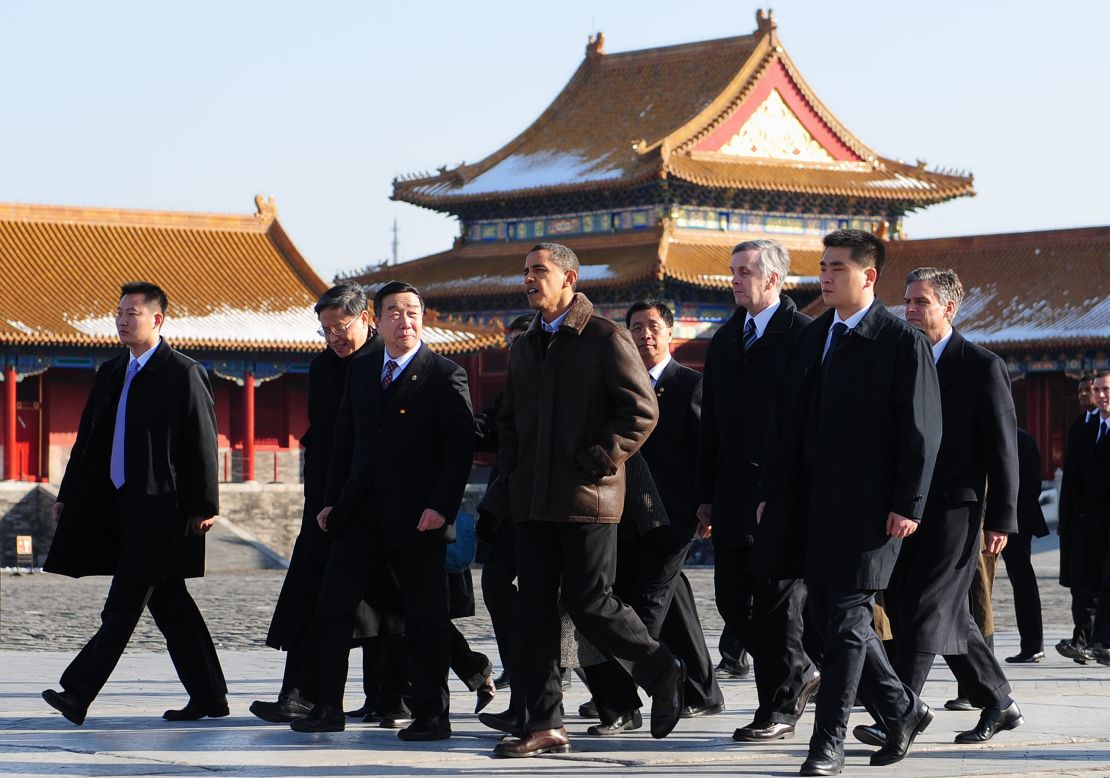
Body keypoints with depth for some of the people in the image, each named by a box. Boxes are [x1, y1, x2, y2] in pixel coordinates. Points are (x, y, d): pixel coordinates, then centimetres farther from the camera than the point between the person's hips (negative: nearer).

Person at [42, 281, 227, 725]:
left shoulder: (183, 374, -7)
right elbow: (89, 439, 20)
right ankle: (209, 698, 16)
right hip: (122, 505, 8)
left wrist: (202, 507, -12)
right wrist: (69, 496, 17)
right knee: (169, 604, 10)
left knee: (124, 605, -9)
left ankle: (78, 693, -11)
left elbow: (202, 445, -9)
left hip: (159, 509, -8)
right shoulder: (111, 373, 16)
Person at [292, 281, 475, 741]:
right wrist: (332, 501, 10)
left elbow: (460, 448, -9)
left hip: (417, 518, -5)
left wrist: (441, 507, -17)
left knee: (425, 619, 1)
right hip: (360, 514, 5)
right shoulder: (361, 372, 13)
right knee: (332, 609, 1)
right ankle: (326, 708, 7)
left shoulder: (446, 376, -3)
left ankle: (431, 715, 10)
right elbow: (345, 442, 17)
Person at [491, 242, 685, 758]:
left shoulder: (605, 338, -5)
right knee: (534, 609, 3)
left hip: (587, 499, -7)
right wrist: (513, 471, 12)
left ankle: (662, 673, 15)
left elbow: (642, 410, -10)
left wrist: (597, 461, -14)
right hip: (534, 501, 7)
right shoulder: (524, 346, 18)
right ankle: (543, 724, 6)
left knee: (589, 602, -8)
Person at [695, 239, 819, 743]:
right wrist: (706, 494, 13)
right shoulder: (725, 339, 16)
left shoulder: (804, 336, -6)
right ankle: (799, 673, 25)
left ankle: (778, 710, 5)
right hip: (733, 493, 7)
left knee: (778, 604, -3)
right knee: (732, 601, 7)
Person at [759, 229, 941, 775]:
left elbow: (922, 430, -9)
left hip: (868, 507, -7)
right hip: (812, 505, 7)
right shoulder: (812, 336, 14)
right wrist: (774, 494, 13)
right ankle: (901, 710, 26)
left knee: (847, 621, -6)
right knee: (830, 619, 10)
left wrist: (907, 505, -14)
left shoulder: (903, 343, -6)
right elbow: (791, 422, 17)